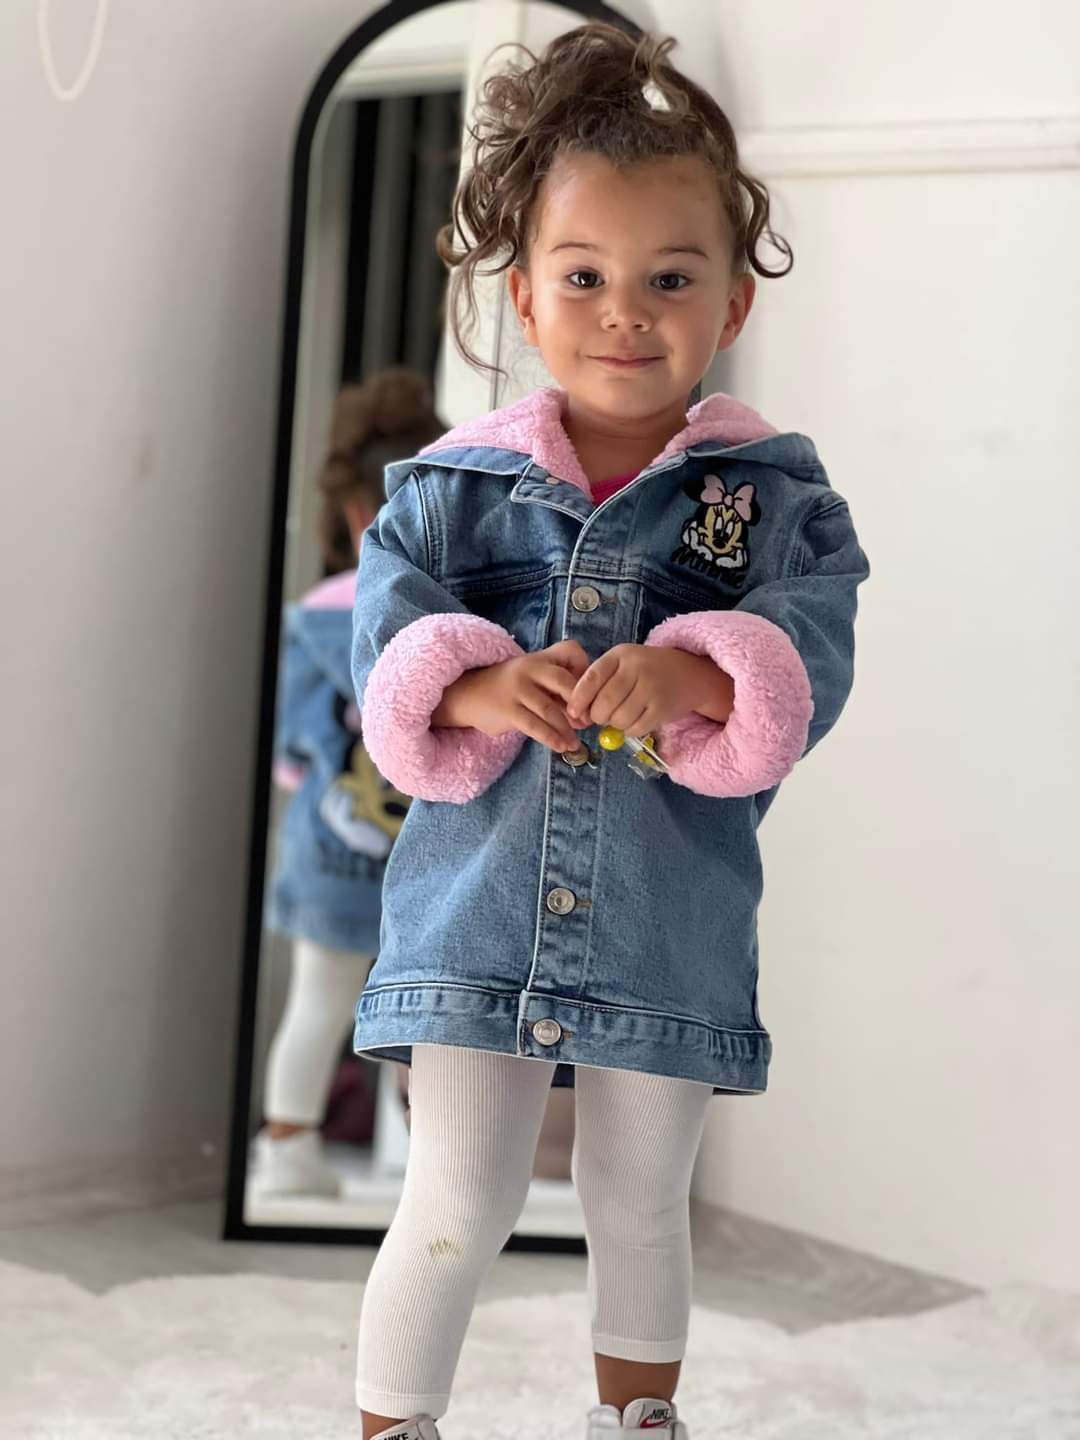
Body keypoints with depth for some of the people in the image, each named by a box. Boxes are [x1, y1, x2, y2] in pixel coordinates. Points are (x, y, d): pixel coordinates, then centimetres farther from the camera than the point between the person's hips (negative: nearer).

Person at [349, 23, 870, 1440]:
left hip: (674, 933, 1)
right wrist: (475, 686, -30)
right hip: (479, 909, -1)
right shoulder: (451, 483, 0)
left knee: (640, 1207, 18)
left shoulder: (776, 496, -1)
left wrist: (690, 678, -35)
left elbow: (811, 646, -14)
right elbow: (388, 630, -9)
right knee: (456, 1210, 3)